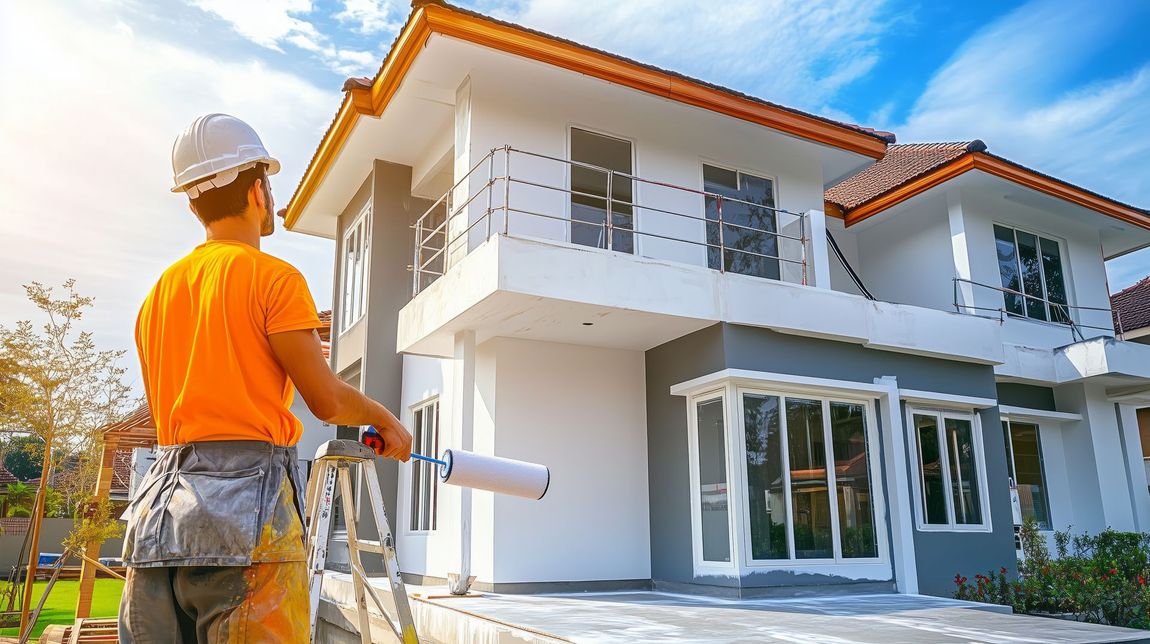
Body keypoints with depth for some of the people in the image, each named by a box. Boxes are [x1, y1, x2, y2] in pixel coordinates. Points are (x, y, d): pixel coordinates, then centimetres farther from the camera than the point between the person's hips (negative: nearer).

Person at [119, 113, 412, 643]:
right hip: (247, 509, -7)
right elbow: (327, 400, -8)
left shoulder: (158, 292, 15)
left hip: (157, 512, 7)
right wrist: (385, 419, 9)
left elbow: (165, 408, 18)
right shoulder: (273, 276, -5)